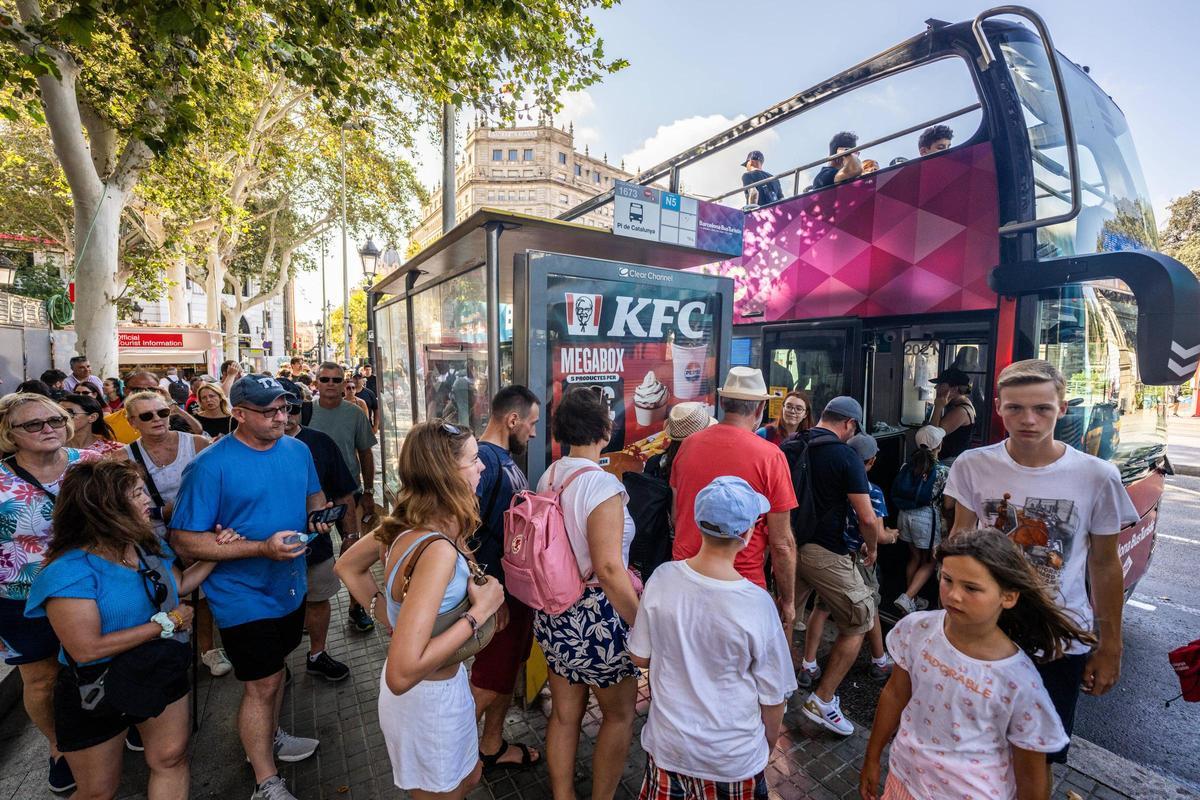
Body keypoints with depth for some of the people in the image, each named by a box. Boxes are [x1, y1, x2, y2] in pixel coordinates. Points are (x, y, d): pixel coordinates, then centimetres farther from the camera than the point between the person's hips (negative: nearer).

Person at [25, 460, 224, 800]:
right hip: (97, 694, -5)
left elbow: (178, 585, 12)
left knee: (171, 760, 9)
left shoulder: (149, 545, -4)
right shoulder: (70, 570, -27)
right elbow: (87, 649, -29)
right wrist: (166, 623, -23)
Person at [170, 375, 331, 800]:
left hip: (290, 588, 6)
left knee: (274, 668, 26)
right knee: (261, 684, 7)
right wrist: (262, 548, -30)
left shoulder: (297, 450, -3)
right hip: (244, 597, -6)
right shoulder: (210, 465, -21)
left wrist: (319, 514, -10)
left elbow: (313, 494, 13)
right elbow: (184, 540, -21)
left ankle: (269, 737, 51)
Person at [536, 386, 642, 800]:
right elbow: (609, 569, -25)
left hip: (553, 611, 7)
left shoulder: (549, 477, -1)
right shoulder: (602, 485, -23)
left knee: (564, 713, 22)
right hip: (595, 616, -7)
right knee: (620, 714, 19)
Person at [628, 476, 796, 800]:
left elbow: (640, 657, -5)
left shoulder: (662, 578, -19)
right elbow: (773, 697, -11)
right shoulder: (757, 604, -26)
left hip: (667, 744, 2)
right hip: (734, 757, -2)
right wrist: (768, 747, 8)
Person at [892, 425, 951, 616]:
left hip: (904, 514, 5)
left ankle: (912, 599, 28)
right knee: (929, 561, 13)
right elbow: (948, 503, -7)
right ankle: (907, 597, 0)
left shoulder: (907, 465, 0)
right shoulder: (943, 471, -11)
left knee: (915, 557, 20)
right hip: (926, 517, -4)